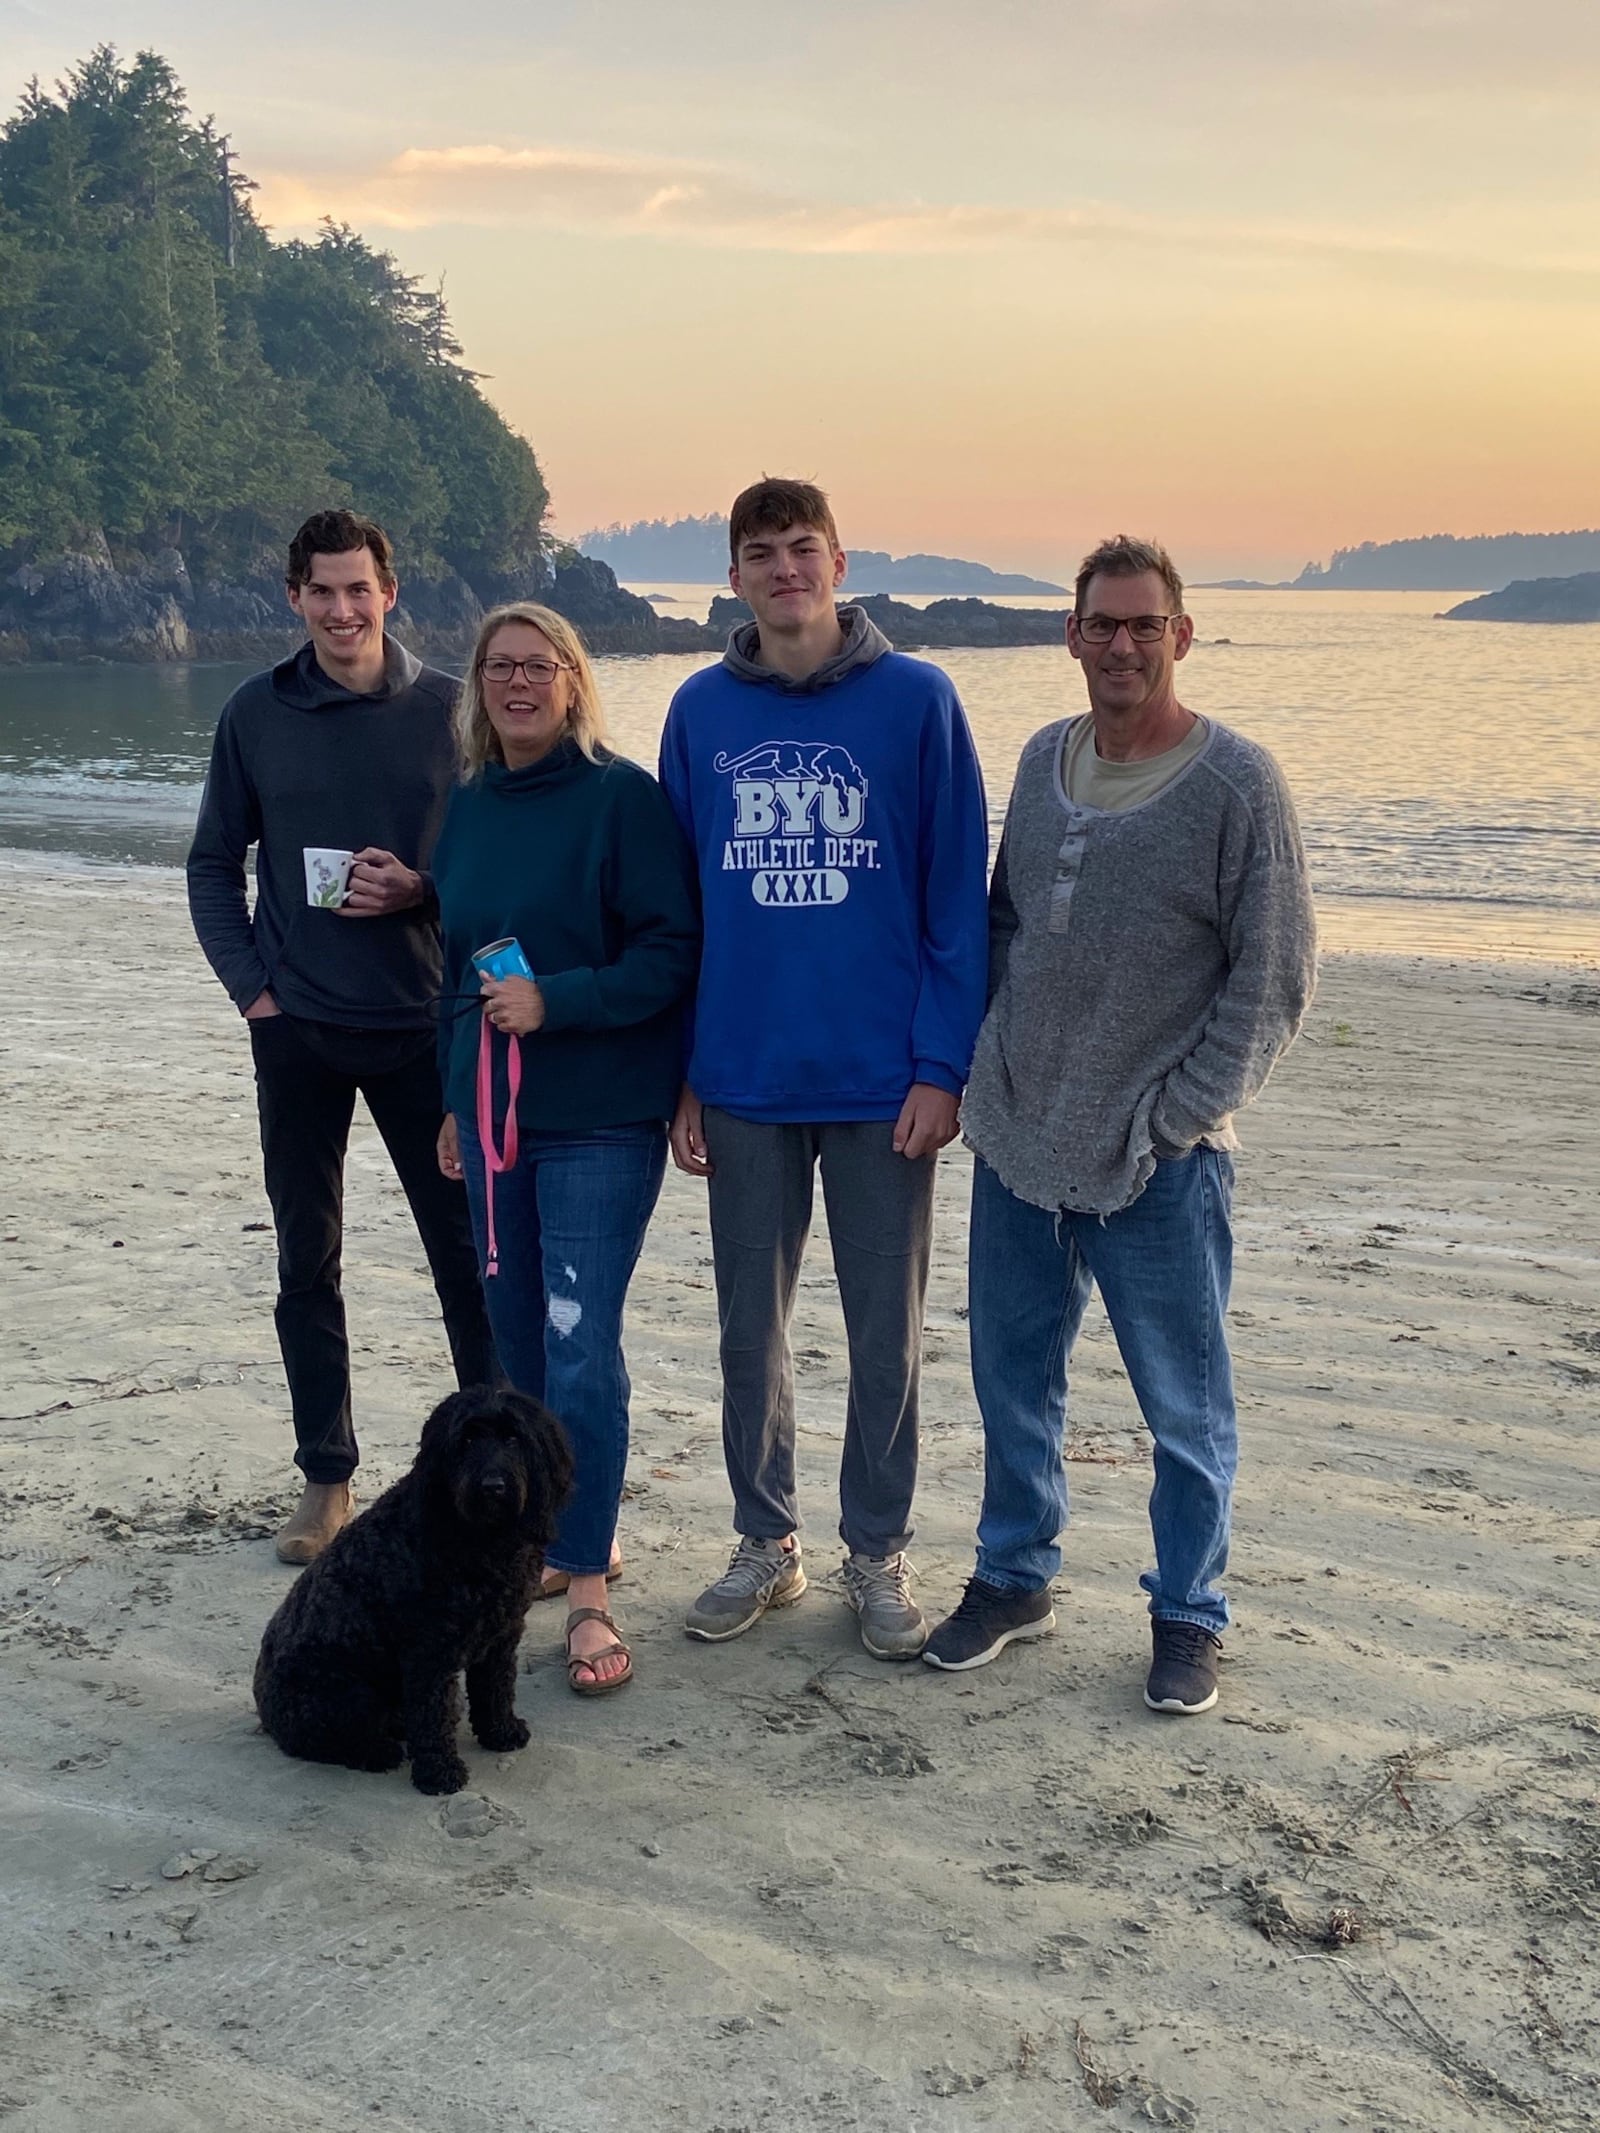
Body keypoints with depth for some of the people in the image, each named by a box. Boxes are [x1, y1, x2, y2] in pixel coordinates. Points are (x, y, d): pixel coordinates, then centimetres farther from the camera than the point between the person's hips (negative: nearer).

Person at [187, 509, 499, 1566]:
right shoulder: (257, 714, 4)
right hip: (298, 1031, 2)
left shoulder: (448, 708, -1)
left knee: (468, 1251, 3)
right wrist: (250, 984, -1)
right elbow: (213, 864, 10)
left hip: (423, 1024, -2)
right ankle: (327, 1479, 22)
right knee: (307, 1260, 9)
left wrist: (424, 889, -14)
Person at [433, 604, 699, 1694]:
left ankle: (588, 1587, -1)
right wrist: (455, 1101, 20)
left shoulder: (622, 795, -8)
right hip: (494, 1114, 7)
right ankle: (567, 1530, 30)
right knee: (519, 1338, 13)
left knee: (580, 1345, -10)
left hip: (600, 1120, -6)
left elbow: (674, 949, -12)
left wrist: (553, 1001, -21)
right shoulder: (465, 807, 11)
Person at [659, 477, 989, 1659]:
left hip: (883, 1082, -2)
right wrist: (682, 1075, 4)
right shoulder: (701, 710, 4)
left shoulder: (917, 698, -4)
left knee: (886, 1334, 9)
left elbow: (960, 895, -4)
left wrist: (942, 1065, -10)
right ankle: (766, 1542, 30)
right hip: (743, 1083, 3)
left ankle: (877, 1553, 26)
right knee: (751, 1327, 13)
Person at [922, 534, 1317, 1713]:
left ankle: (1189, 1615, 25)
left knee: (1186, 1406, 7)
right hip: (1018, 1143, 5)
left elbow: (1275, 983, -9)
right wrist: (994, 1067, 6)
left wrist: (1174, 1119, -12)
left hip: (1161, 1165, -5)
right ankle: (1014, 1578, 34)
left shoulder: (1238, 783, -10)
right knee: (1013, 1377, 16)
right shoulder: (1044, 760, 7)